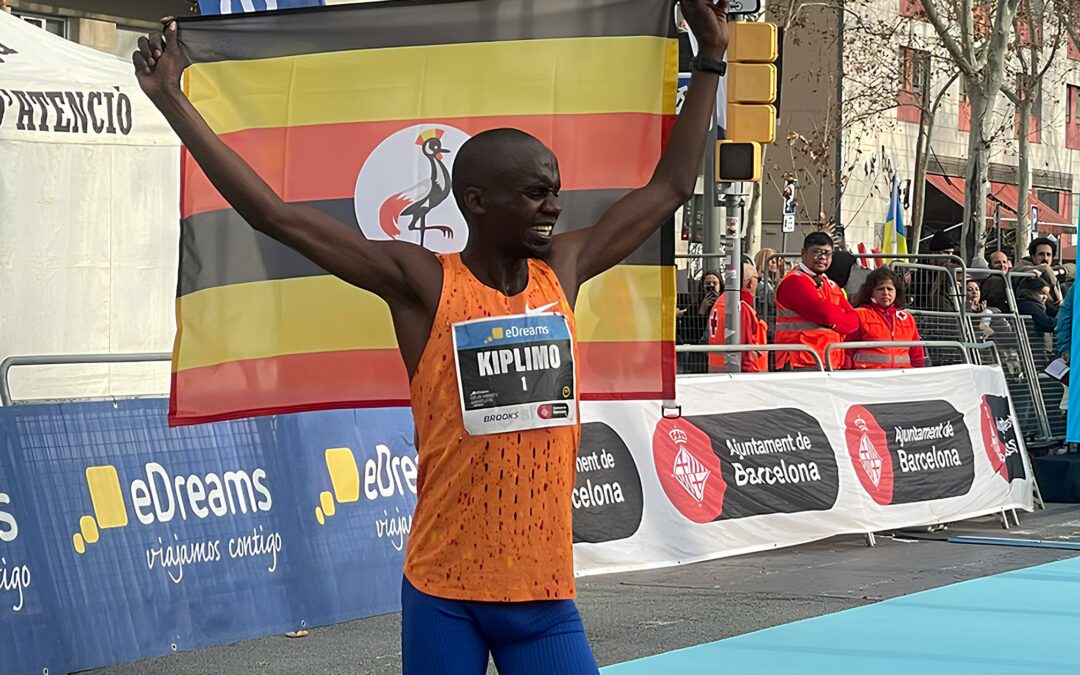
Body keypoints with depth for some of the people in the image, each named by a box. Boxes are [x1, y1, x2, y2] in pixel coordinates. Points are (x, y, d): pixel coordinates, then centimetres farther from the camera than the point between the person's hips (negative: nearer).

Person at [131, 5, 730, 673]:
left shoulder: (563, 272, 7)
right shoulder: (422, 284, -6)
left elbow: (670, 188, 16)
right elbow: (275, 214, -9)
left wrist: (710, 62, 18)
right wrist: (173, 100, -10)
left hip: (545, 593, 3)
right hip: (444, 592, -3)